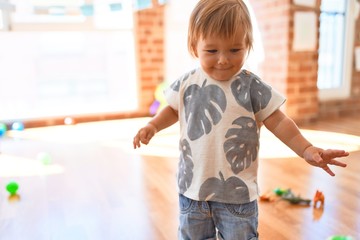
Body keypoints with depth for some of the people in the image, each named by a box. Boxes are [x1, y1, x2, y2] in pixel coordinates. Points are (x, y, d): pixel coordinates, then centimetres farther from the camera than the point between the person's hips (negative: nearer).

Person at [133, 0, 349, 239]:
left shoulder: (251, 87, -11)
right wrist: (153, 126, 0)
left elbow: (278, 121, -6)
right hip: (192, 185, 3)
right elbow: (174, 109, 15)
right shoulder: (187, 84, -2)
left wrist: (306, 149, -16)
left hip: (237, 191, -3)